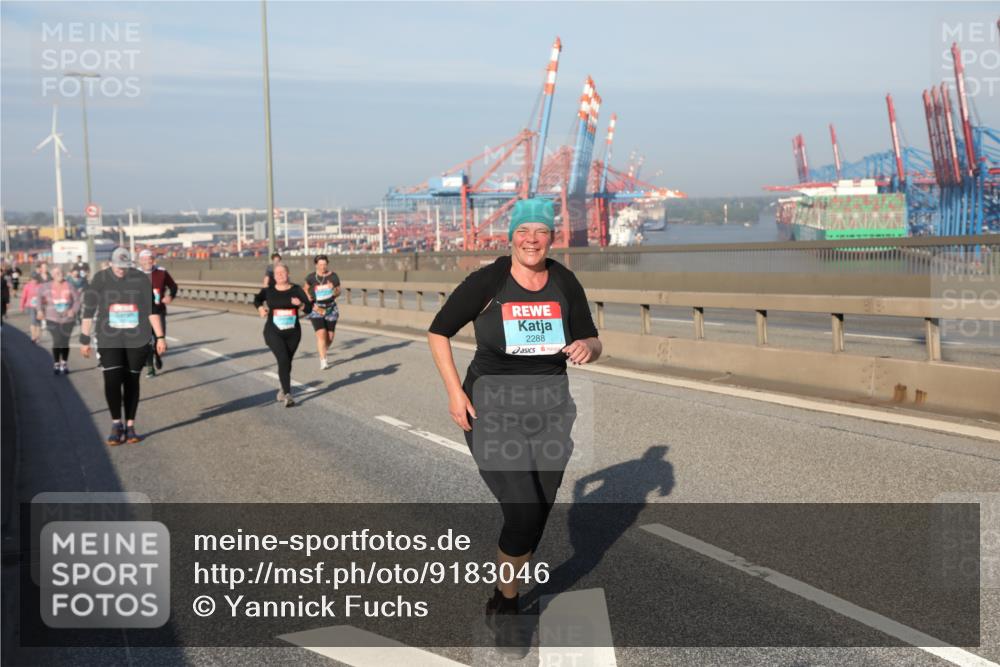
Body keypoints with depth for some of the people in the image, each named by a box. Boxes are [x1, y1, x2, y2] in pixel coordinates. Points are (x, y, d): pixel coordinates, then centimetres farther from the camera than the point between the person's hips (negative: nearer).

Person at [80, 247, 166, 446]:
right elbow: (88, 311, 2)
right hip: (109, 340, -1)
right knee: (112, 381, -10)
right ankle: (116, 425, 8)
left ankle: (130, 427, 17)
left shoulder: (141, 279, -1)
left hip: (137, 340, 1)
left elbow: (151, 309, 2)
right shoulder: (100, 280, -2)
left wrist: (160, 337, -1)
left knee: (132, 382, 6)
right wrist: (84, 340, 3)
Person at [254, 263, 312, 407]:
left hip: (293, 334, 2)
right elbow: (257, 299, 20)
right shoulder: (268, 291, -1)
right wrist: (260, 308, 1)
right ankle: (287, 395, -21)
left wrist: (301, 304, -25)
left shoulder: (296, 290, -2)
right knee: (283, 360, -19)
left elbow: (309, 309, -6)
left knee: (287, 362, 14)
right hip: (274, 333, -2)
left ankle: (283, 389, 38)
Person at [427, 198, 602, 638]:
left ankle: (506, 596, 37)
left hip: (550, 412, 4)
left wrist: (587, 346, -17)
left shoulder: (564, 283, -1)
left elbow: (593, 345, 8)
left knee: (537, 515, 12)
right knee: (524, 513, -15)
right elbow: (438, 331, 0)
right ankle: (503, 602, 11)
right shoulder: (487, 282, -10)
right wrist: (455, 393, -8)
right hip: (493, 411, -4)